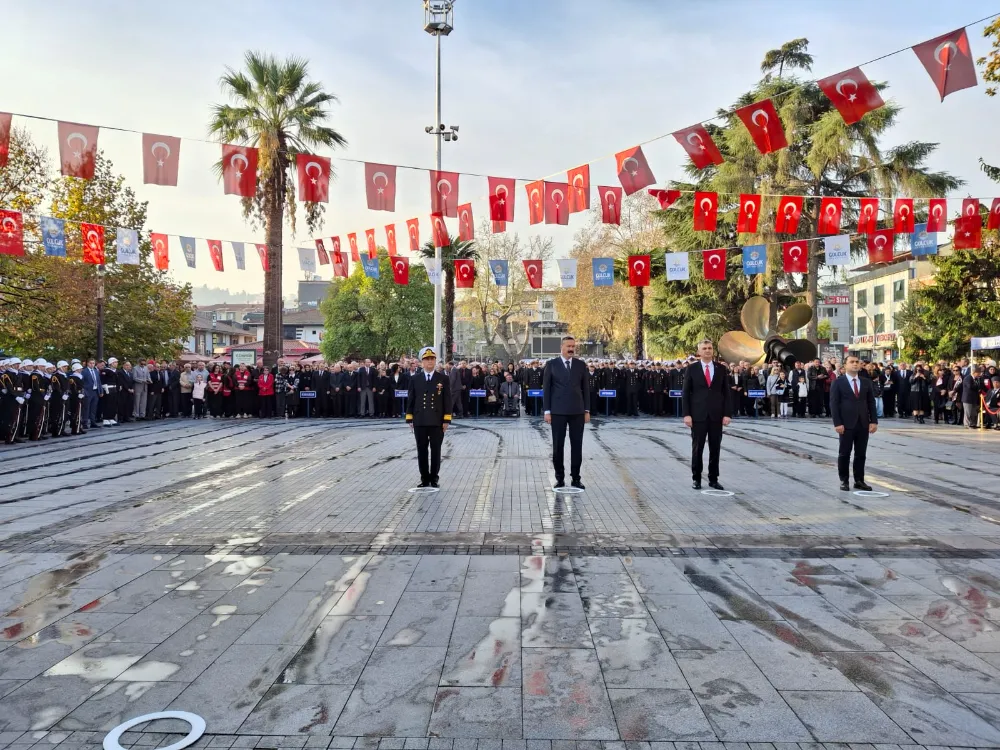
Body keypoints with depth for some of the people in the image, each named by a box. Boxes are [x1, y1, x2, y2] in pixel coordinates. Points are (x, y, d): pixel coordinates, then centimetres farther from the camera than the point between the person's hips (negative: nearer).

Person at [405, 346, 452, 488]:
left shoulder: (443, 379, 3)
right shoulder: (415, 379, 6)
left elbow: (447, 401, 1)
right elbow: (410, 399, 7)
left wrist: (447, 420, -5)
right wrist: (409, 419, 2)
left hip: (437, 421, -1)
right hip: (419, 421, 1)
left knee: (436, 451, 4)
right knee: (422, 451, 6)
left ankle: (434, 478, 14)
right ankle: (425, 478, 15)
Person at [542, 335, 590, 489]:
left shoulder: (581, 365, 7)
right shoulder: (551, 364, 1)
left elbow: (585, 388, 9)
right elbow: (546, 388, 0)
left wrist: (587, 410, 4)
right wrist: (547, 411, -5)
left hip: (577, 411, 2)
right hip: (558, 411, -2)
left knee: (577, 445, 4)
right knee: (558, 446, 2)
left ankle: (576, 478, 12)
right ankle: (560, 478, 12)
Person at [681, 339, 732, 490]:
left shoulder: (721, 369, 7)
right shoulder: (692, 368, 1)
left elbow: (726, 393, 6)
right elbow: (685, 393, -1)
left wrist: (727, 413, -2)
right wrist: (686, 414, -8)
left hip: (716, 415, 2)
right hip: (698, 415, -2)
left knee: (715, 448, 6)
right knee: (697, 448, 3)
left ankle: (713, 479, 15)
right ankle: (696, 478, 13)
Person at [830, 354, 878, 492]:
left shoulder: (866, 382, 11)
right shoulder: (838, 382, -2)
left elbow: (871, 402, 10)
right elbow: (834, 404, -7)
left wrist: (874, 421, 0)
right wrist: (837, 423, -14)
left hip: (863, 423, 4)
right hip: (846, 424, -4)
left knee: (861, 454, 7)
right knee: (844, 454, 3)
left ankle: (859, 481, 15)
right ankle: (844, 481, 11)